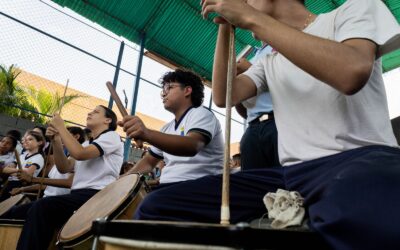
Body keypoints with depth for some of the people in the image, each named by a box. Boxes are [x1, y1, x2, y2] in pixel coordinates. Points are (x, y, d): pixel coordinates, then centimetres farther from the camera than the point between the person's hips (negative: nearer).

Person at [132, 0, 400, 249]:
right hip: (292, 172, 5)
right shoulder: (269, 63, 22)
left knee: (356, 214, -45)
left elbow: (353, 72, -16)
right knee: (159, 207, -8)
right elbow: (223, 97, 7)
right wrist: (226, 26, 8)